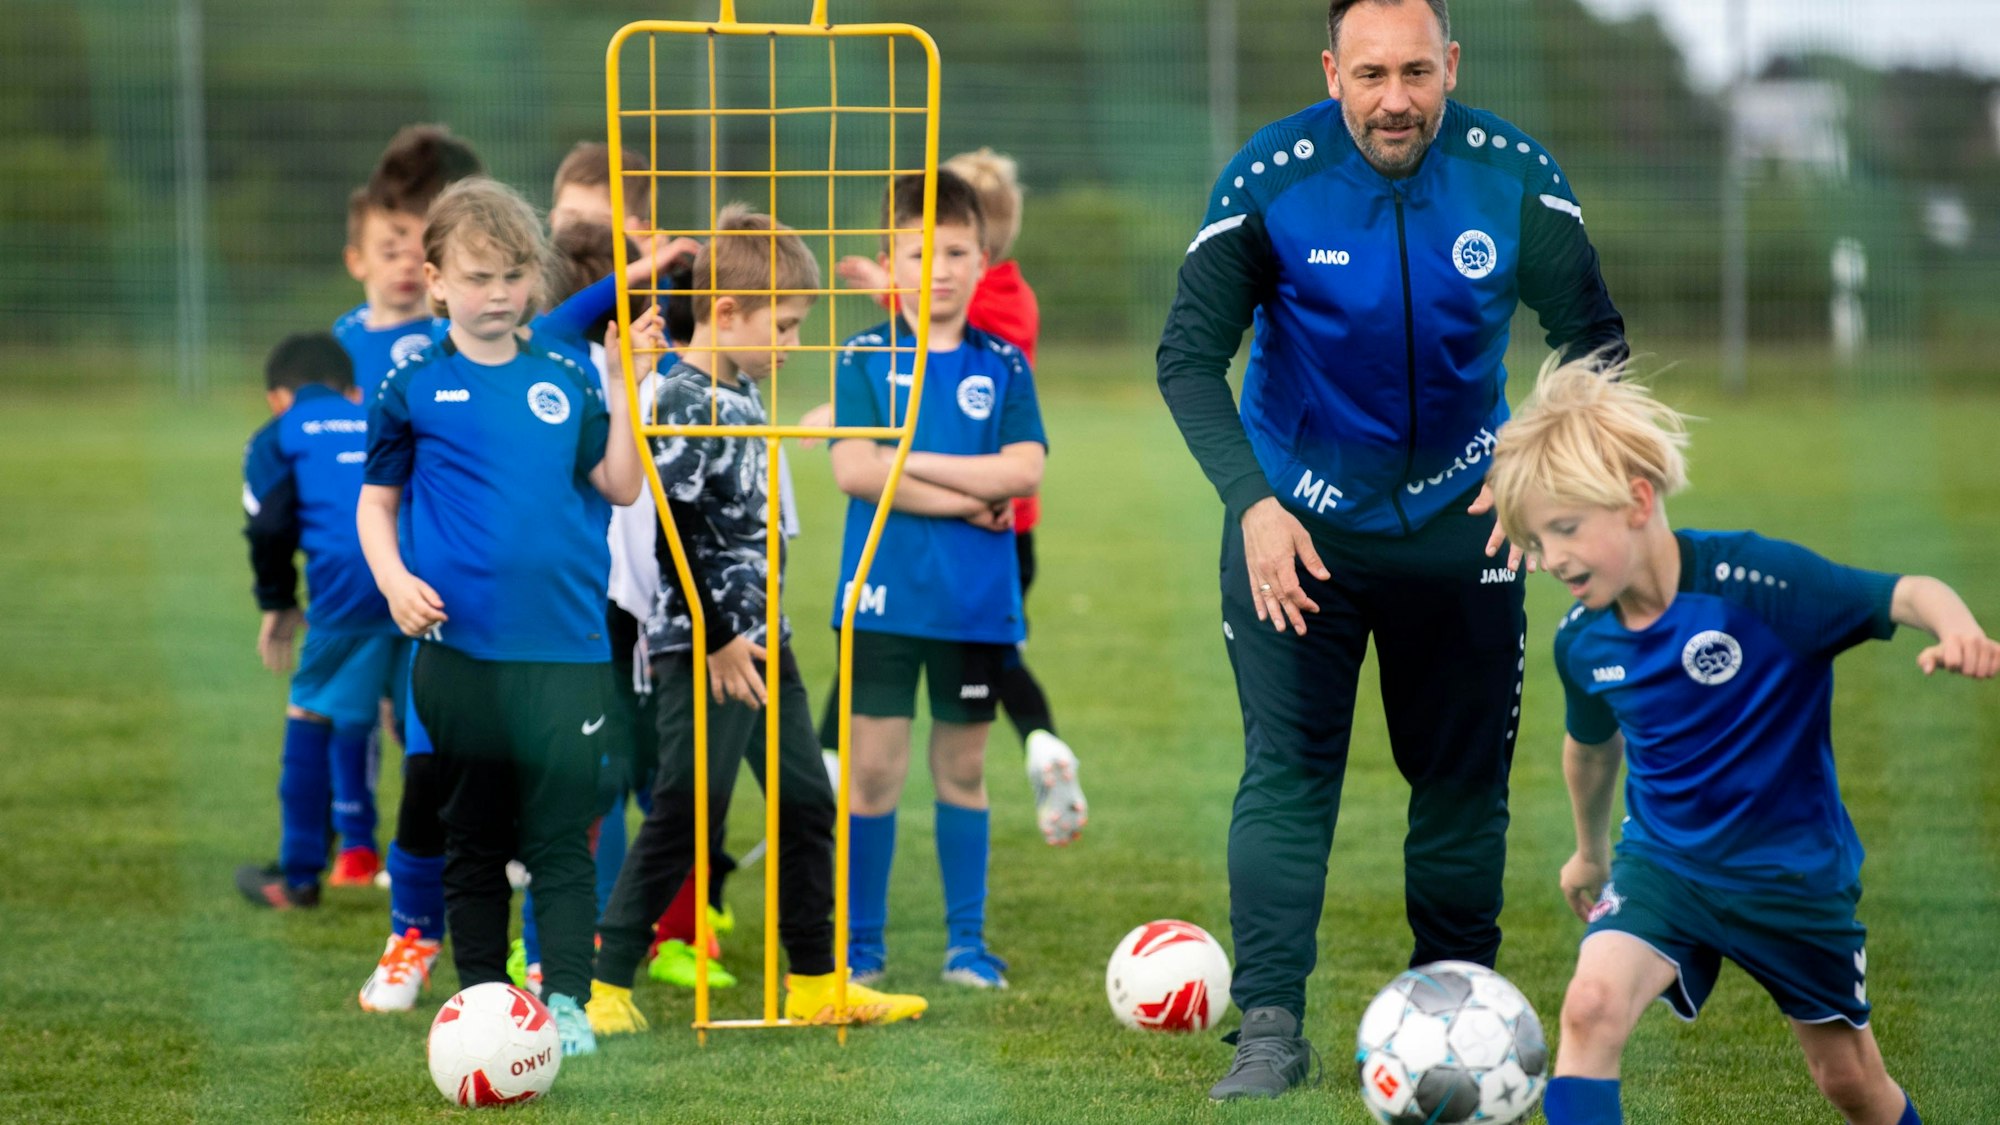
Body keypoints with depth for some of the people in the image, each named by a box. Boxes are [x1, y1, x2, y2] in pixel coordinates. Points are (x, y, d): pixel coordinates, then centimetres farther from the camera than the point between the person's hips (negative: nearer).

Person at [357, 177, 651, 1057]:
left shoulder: (565, 384, 8)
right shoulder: (415, 389, 3)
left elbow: (619, 486, 5)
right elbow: (377, 500, 9)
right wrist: (394, 580, -7)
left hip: (565, 646, 1)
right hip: (460, 646, -1)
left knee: (561, 836, -2)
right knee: (474, 840, 8)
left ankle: (566, 1001, 0)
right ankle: (482, 998, 16)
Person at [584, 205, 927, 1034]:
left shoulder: (743, 395, 12)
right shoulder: (686, 403, -16)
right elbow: (673, 530, -20)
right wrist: (720, 638, -18)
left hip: (761, 637, 10)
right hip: (706, 649, -10)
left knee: (807, 803, 12)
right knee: (685, 814, -9)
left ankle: (815, 983, 19)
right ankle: (604, 981, -4)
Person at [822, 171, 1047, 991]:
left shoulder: (1002, 366, 5)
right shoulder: (864, 361, 0)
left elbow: (1024, 471, -8)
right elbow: (854, 471, -12)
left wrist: (912, 463, -12)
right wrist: (968, 499, -13)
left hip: (977, 599, 2)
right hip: (885, 596, -2)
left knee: (963, 765, 9)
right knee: (875, 765, -1)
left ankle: (967, 942, 17)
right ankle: (862, 943, 9)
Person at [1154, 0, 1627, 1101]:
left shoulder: (1513, 176, -13)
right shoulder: (1269, 182, -18)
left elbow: (1593, 338, -3)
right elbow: (1188, 356, -14)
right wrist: (1252, 503, -25)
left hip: (1458, 513, 2)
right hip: (1299, 515, -2)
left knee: (1464, 772, 7)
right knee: (1285, 767, -10)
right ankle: (1270, 1029, -8)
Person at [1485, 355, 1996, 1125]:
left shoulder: (1755, 582, -25)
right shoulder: (1581, 641, -9)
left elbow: (1908, 596, -27)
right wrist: (1590, 850, 29)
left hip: (1794, 870, -2)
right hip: (1663, 857, 3)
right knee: (1592, 1004, -25)